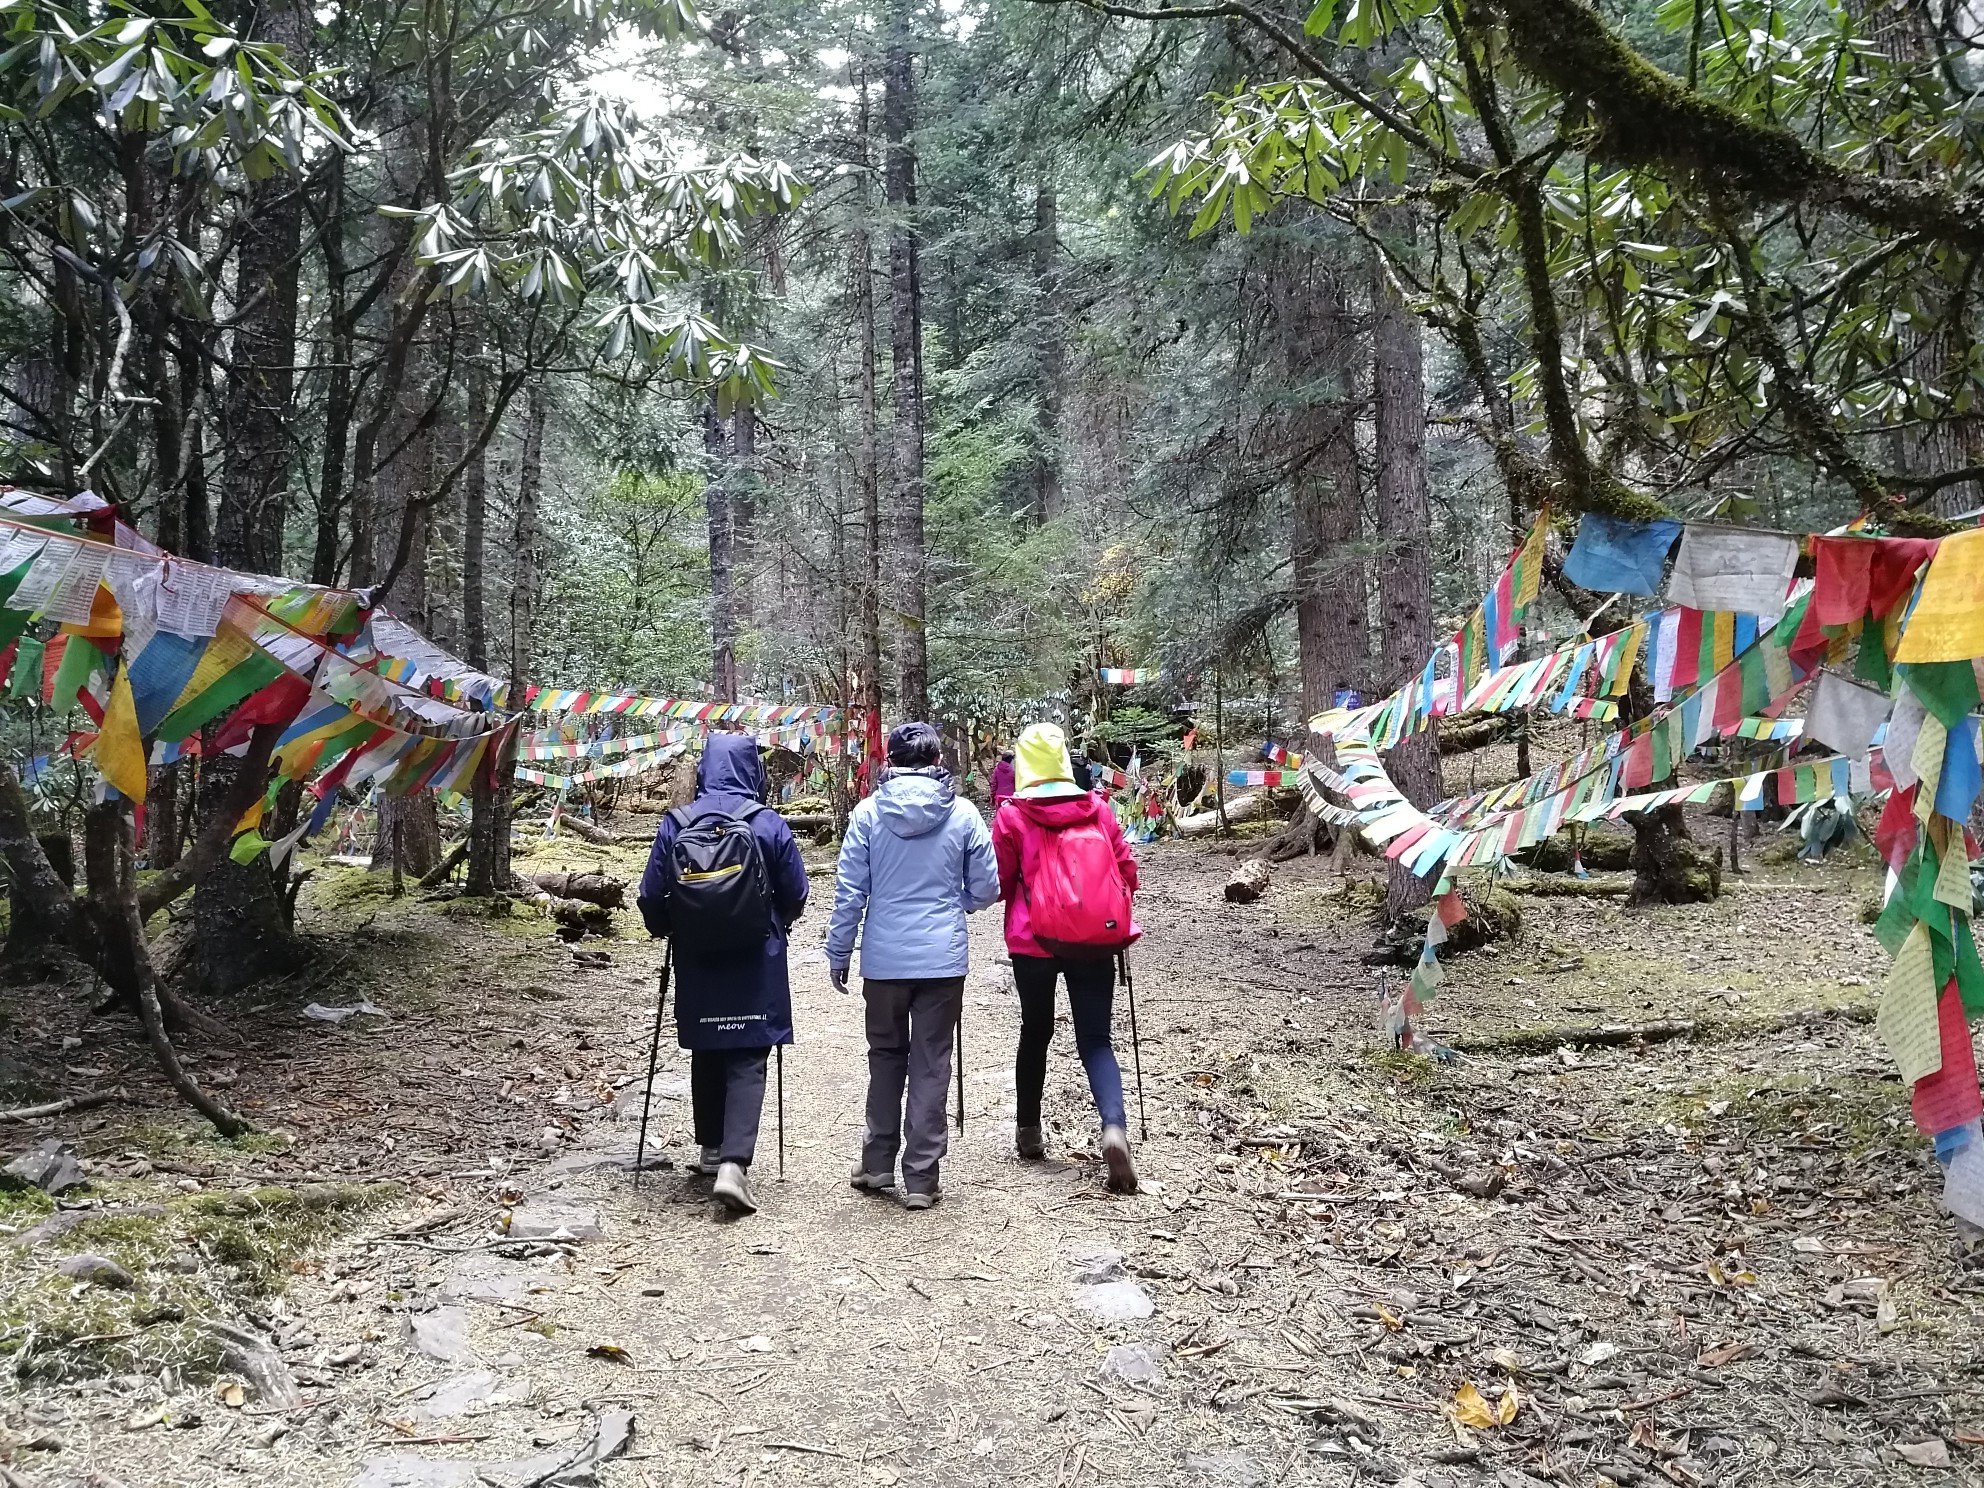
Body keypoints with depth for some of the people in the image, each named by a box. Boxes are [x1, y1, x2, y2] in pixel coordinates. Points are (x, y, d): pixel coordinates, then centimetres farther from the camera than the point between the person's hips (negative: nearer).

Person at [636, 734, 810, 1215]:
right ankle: (733, 1164, -12)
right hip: (756, 964, -2)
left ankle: (713, 1149, 32)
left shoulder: (675, 823, -4)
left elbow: (650, 897, -1)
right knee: (747, 1061, 1)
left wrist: (667, 929, 20)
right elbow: (796, 894, -1)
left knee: (706, 1054, 19)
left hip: (696, 963, 3)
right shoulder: (768, 823, -8)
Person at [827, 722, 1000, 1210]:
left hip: (884, 958, 1)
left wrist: (838, 952, 7)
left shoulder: (868, 812, -5)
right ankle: (921, 1178, 11)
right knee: (930, 1065, 8)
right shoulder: (963, 813, -4)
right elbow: (985, 889, 2)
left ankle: (878, 1164, 24)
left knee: (886, 1055, 18)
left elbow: (849, 890, -3)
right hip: (943, 959, 0)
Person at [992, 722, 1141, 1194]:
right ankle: (1114, 1127, -17)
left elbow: (1000, 881, -5)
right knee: (1095, 1039, 5)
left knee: (1035, 1032, 18)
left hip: (1033, 942, -1)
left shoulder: (1011, 815, -8)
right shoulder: (1098, 809, 0)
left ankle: (1029, 1130, 31)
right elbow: (1127, 871, 4)